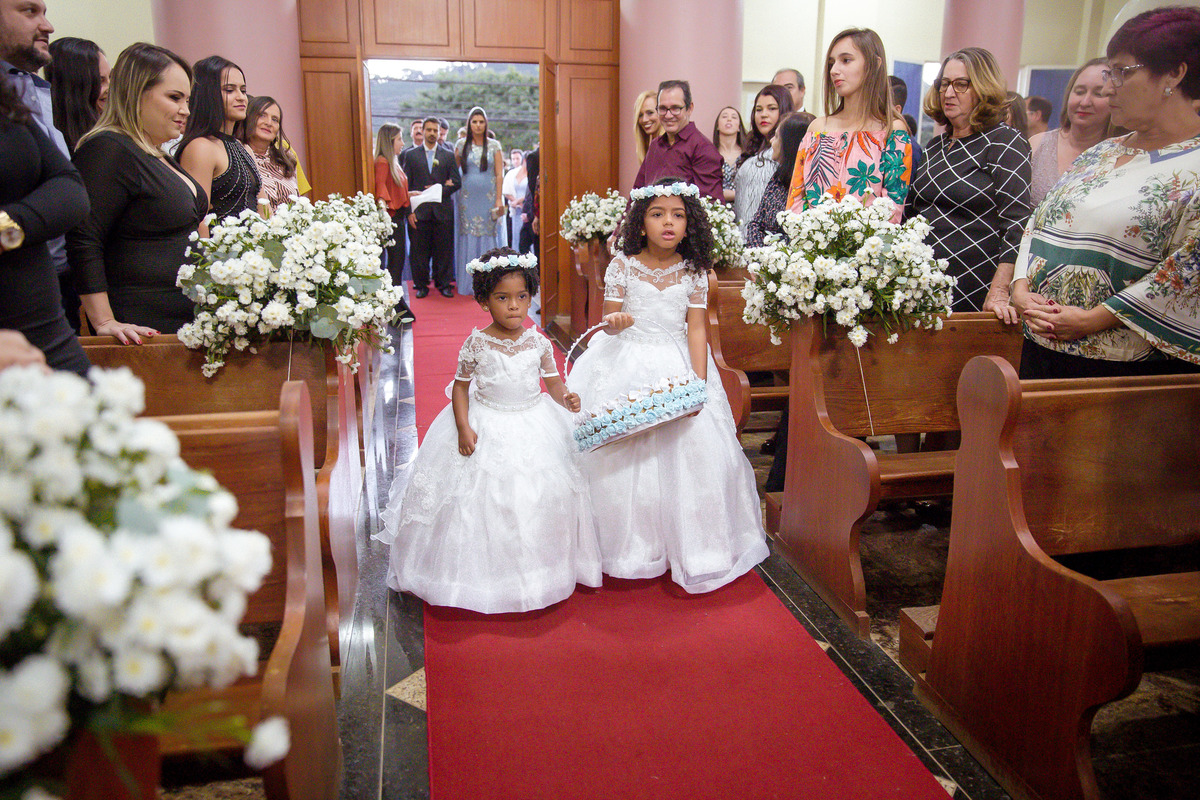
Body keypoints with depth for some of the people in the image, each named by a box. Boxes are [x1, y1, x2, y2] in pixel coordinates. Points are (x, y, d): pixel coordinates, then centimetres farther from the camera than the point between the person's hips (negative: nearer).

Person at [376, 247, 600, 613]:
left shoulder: (539, 342, -4)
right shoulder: (476, 344, -8)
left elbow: (553, 382, 1)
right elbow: (461, 387, -1)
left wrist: (566, 398, -21)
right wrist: (463, 428, -12)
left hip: (534, 426, 2)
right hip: (486, 428, -2)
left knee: (539, 498, 7)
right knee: (482, 502, 1)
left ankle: (537, 575, 27)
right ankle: (483, 578, 21)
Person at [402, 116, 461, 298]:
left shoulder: (448, 155, 10)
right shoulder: (411, 155, 8)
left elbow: (456, 182, 6)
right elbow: (405, 185, 3)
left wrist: (440, 190, -10)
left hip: (442, 211, 1)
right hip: (419, 212, 0)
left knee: (444, 250, 4)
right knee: (419, 251, 3)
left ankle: (444, 283, 15)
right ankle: (421, 285, 13)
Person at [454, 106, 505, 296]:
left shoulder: (494, 146, 4)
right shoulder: (461, 145, 7)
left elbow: (499, 175, 1)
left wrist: (499, 200, -5)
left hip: (489, 196, -1)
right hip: (468, 197, 1)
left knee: (489, 236, -2)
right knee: (468, 237, 0)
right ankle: (468, 283, 6)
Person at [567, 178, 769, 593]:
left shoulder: (693, 272, -1)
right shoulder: (623, 265, -4)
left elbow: (696, 328, -2)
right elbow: (610, 322, 0)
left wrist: (699, 384, -10)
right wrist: (615, 322, -24)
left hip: (677, 365, 1)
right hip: (626, 365, -1)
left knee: (692, 450, -2)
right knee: (621, 453, -1)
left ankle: (689, 547, 16)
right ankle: (630, 544, 17)